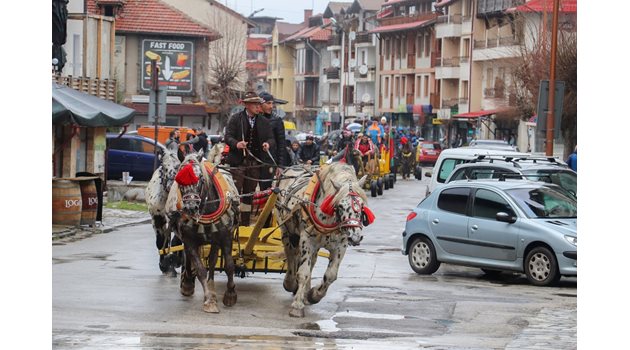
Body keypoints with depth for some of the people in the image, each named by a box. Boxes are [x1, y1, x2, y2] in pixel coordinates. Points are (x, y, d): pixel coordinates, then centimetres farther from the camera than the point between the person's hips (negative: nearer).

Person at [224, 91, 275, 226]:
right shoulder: (235, 118, 1)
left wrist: (268, 144, -13)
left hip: (255, 163, 4)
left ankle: (245, 222, 14)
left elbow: (271, 139, 10)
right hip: (239, 161, -4)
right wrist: (236, 144, -24)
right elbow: (228, 136, -3)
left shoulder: (264, 122, 11)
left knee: (249, 194, 9)